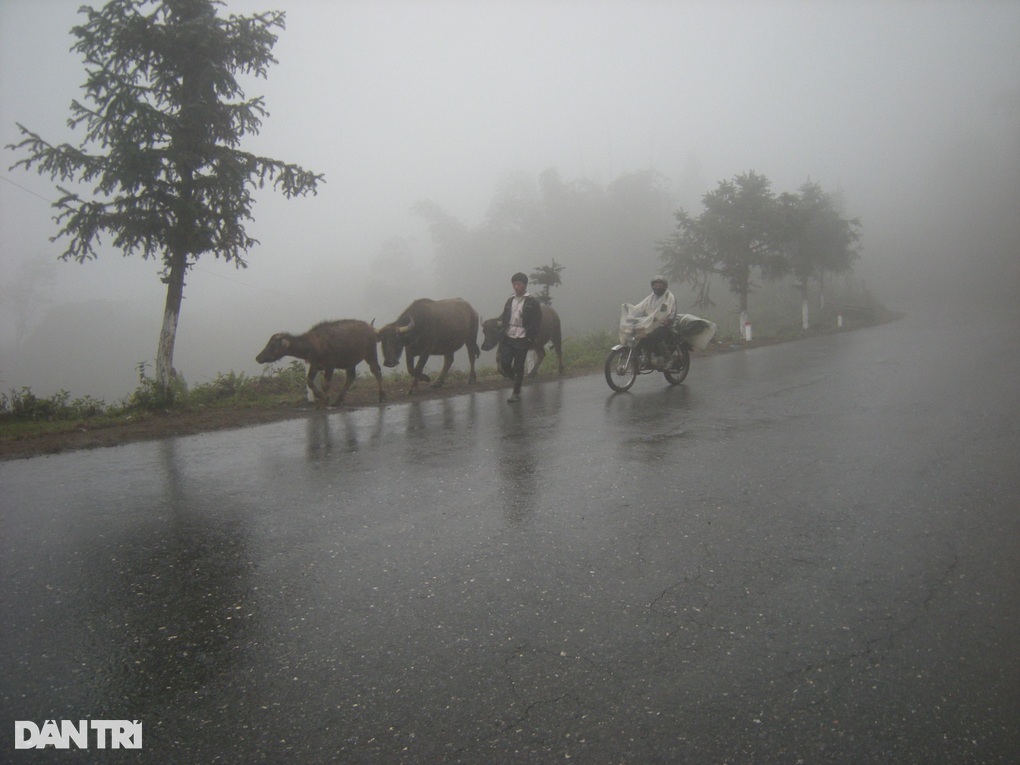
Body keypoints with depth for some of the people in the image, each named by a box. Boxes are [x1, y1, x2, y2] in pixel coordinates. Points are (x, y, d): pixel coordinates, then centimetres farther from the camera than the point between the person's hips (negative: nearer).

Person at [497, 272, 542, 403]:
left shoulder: (532, 303, -4)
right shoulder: (510, 300, 11)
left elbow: (537, 323, -6)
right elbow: (504, 318, 17)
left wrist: (530, 338, -13)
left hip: (522, 339, -4)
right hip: (508, 338, 4)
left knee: (518, 367, 1)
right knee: (504, 365, -3)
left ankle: (516, 393, 11)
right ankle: (516, 379, 27)